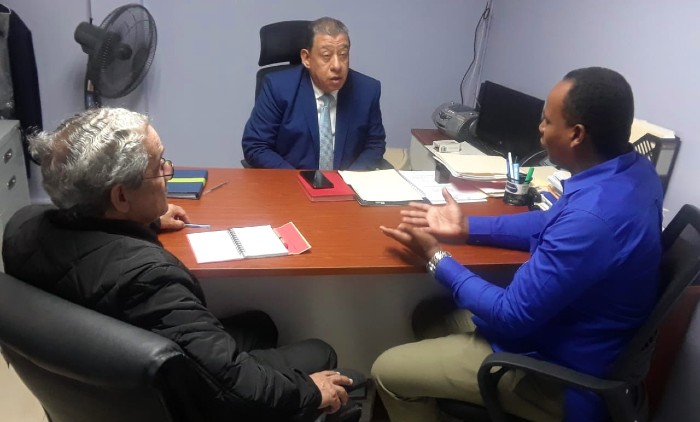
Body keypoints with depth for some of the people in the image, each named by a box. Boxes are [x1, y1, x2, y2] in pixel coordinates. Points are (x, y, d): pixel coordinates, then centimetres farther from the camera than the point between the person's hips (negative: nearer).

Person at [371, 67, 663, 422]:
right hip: (565, 329, 9)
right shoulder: (631, 169, -5)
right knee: (428, 315, 21)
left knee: (388, 371, -2)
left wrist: (434, 256, -15)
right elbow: (552, 224, 11)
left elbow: (513, 315, -27)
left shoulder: (593, 217, -37)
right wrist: (466, 228, 5)